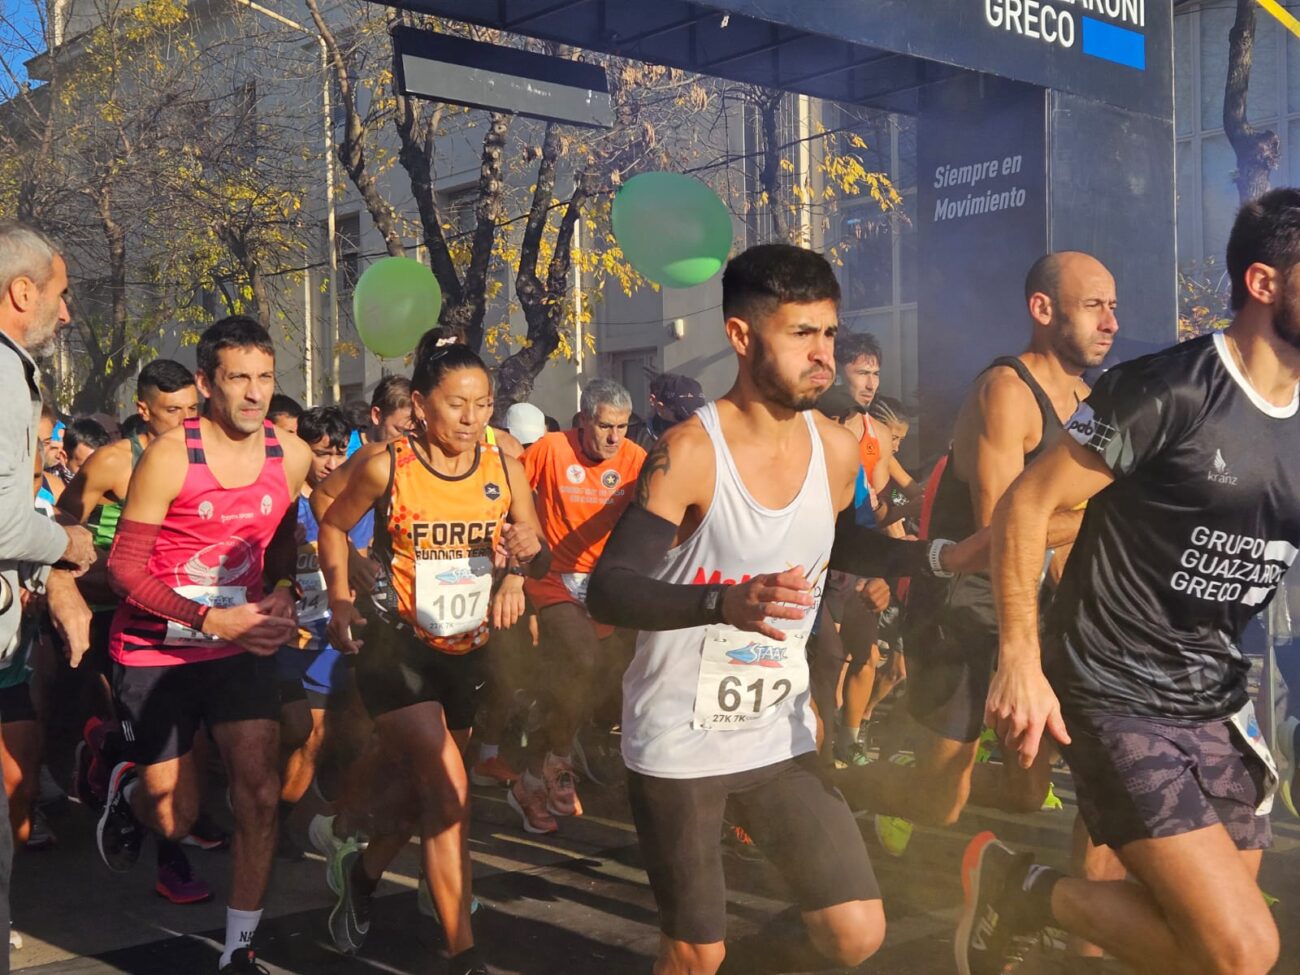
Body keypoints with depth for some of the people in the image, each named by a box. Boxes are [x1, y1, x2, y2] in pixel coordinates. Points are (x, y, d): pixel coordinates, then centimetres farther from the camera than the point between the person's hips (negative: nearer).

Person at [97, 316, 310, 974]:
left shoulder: (292, 456, -3)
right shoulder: (169, 457, -17)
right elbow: (124, 566, -15)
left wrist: (282, 595, -2)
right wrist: (212, 619, -24)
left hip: (242, 648, 3)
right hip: (156, 651, -3)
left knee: (260, 794, -8)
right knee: (175, 819, 5)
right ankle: (125, 790, 43)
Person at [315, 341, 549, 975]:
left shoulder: (504, 469, -4)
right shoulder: (385, 466, -12)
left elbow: (540, 558, 2)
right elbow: (333, 525, 5)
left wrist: (527, 553, -20)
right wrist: (340, 601, -5)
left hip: (469, 653, 5)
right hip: (396, 645, -5)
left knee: (427, 790, 17)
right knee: (449, 788, -16)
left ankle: (362, 871, 49)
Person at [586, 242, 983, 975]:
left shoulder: (838, 450, -3)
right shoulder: (690, 453, -21)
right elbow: (607, 590, -29)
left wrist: (944, 556, 5)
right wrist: (724, 602, -45)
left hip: (780, 735, 5)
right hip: (678, 742, -5)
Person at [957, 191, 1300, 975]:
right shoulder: (1168, 391, -16)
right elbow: (1026, 506, -14)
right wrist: (1020, 660, -20)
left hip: (1218, 706, 8)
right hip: (1119, 698, -8)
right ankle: (1022, 891, 5)